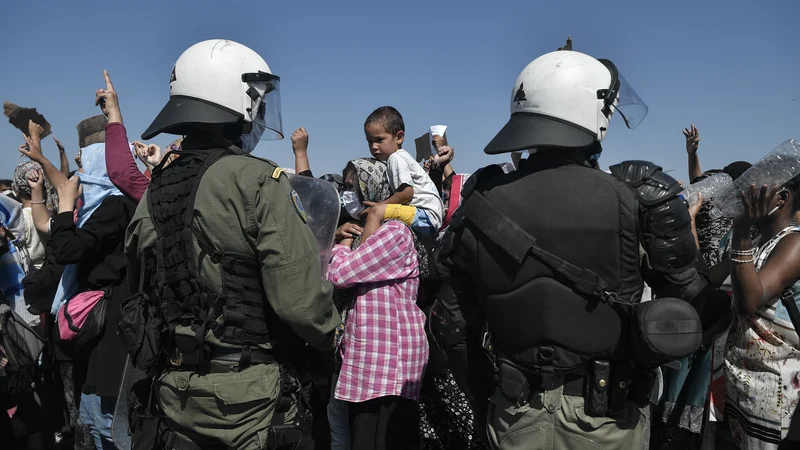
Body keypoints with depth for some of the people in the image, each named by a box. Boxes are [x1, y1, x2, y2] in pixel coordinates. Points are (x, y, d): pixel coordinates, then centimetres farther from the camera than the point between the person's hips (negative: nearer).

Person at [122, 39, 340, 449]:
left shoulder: (153, 191, 4)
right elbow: (301, 296, -23)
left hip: (176, 392, 6)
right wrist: (330, 340, -3)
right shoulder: (258, 183, -18)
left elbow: (143, 289, 12)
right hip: (248, 394, -6)